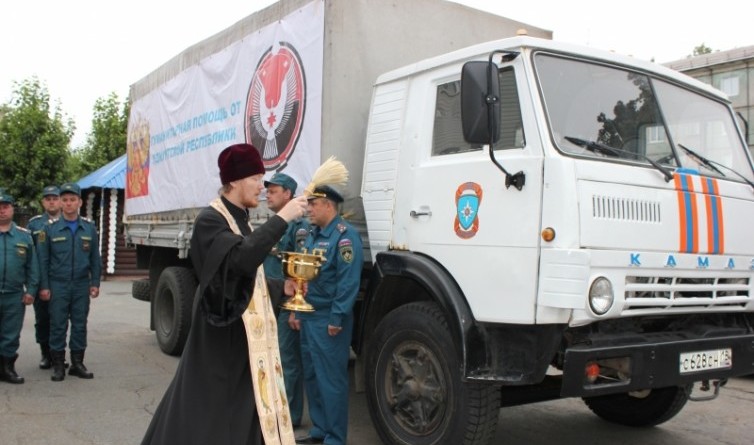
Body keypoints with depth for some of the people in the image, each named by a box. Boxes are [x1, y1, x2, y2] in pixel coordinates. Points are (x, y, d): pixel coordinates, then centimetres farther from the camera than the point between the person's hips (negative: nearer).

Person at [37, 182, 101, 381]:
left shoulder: (89, 228, 6)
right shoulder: (50, 228, -1)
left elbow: (95, 258, 8)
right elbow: (43, 260, 0)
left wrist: (95, 283, 3)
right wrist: (44, 286, -4)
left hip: (82, 285, 2)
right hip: (58, 285, -2)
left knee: (80, 325, 7)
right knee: (58, 326, 2)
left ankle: (77, 363, 18)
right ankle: (58, 365, 13)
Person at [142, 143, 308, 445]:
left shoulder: (240, 221, 13)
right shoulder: (210, 220, -13)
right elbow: (241, 258, -31)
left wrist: (283, 288, 10)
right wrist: (281, 219, -28)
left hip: (246, 332, 9)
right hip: (220, 334, -8)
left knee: (246, 409, 10)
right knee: (208, 411, -1)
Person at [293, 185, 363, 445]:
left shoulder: (345, 235, -14)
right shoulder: (313, 235, 15)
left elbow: (349, 281, -21)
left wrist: (336, 318, -22)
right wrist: (297, 312, 17)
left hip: (328, 321, -9)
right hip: (308, 318, 10)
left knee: (331, 380, -2)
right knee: (311, 377, 16)